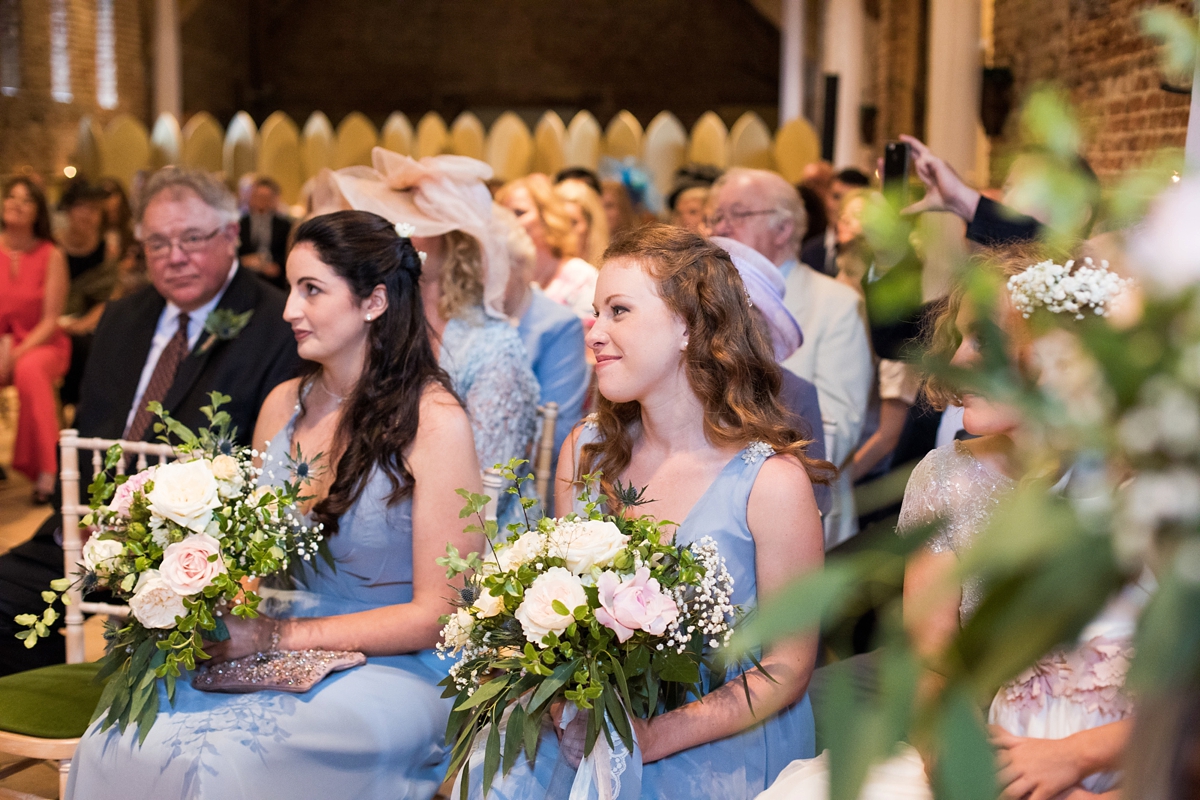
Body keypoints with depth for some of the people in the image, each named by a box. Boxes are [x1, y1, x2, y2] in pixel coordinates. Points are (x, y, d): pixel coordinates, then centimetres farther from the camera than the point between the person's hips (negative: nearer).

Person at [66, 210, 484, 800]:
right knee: (109, 743, -21)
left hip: (386, 670, -5)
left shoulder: (436, 422, -10)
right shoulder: (284, 404, 9)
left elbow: (438, 613, -11)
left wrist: (277, 636, -16)